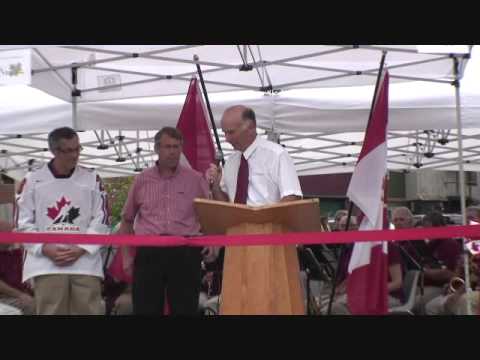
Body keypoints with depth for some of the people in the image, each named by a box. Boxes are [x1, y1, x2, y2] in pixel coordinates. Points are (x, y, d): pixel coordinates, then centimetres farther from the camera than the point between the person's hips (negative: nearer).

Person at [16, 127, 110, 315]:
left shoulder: (92, 179, 8)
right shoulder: (32, 180, 5)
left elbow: (101, 221, 5)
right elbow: (23, 223, 4)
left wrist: (81, 249, -8)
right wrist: (45, 249, -9)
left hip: (85, 262, 1)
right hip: (46, 263, -1)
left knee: (89, 311, 2)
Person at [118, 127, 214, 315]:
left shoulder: (195, 178, 6)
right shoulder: (141, 180, 10)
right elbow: (127, 219, 16)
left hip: (185, 251, -1)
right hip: (148, 252, 1)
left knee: (185, 308, 4)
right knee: (146, 308, 4)